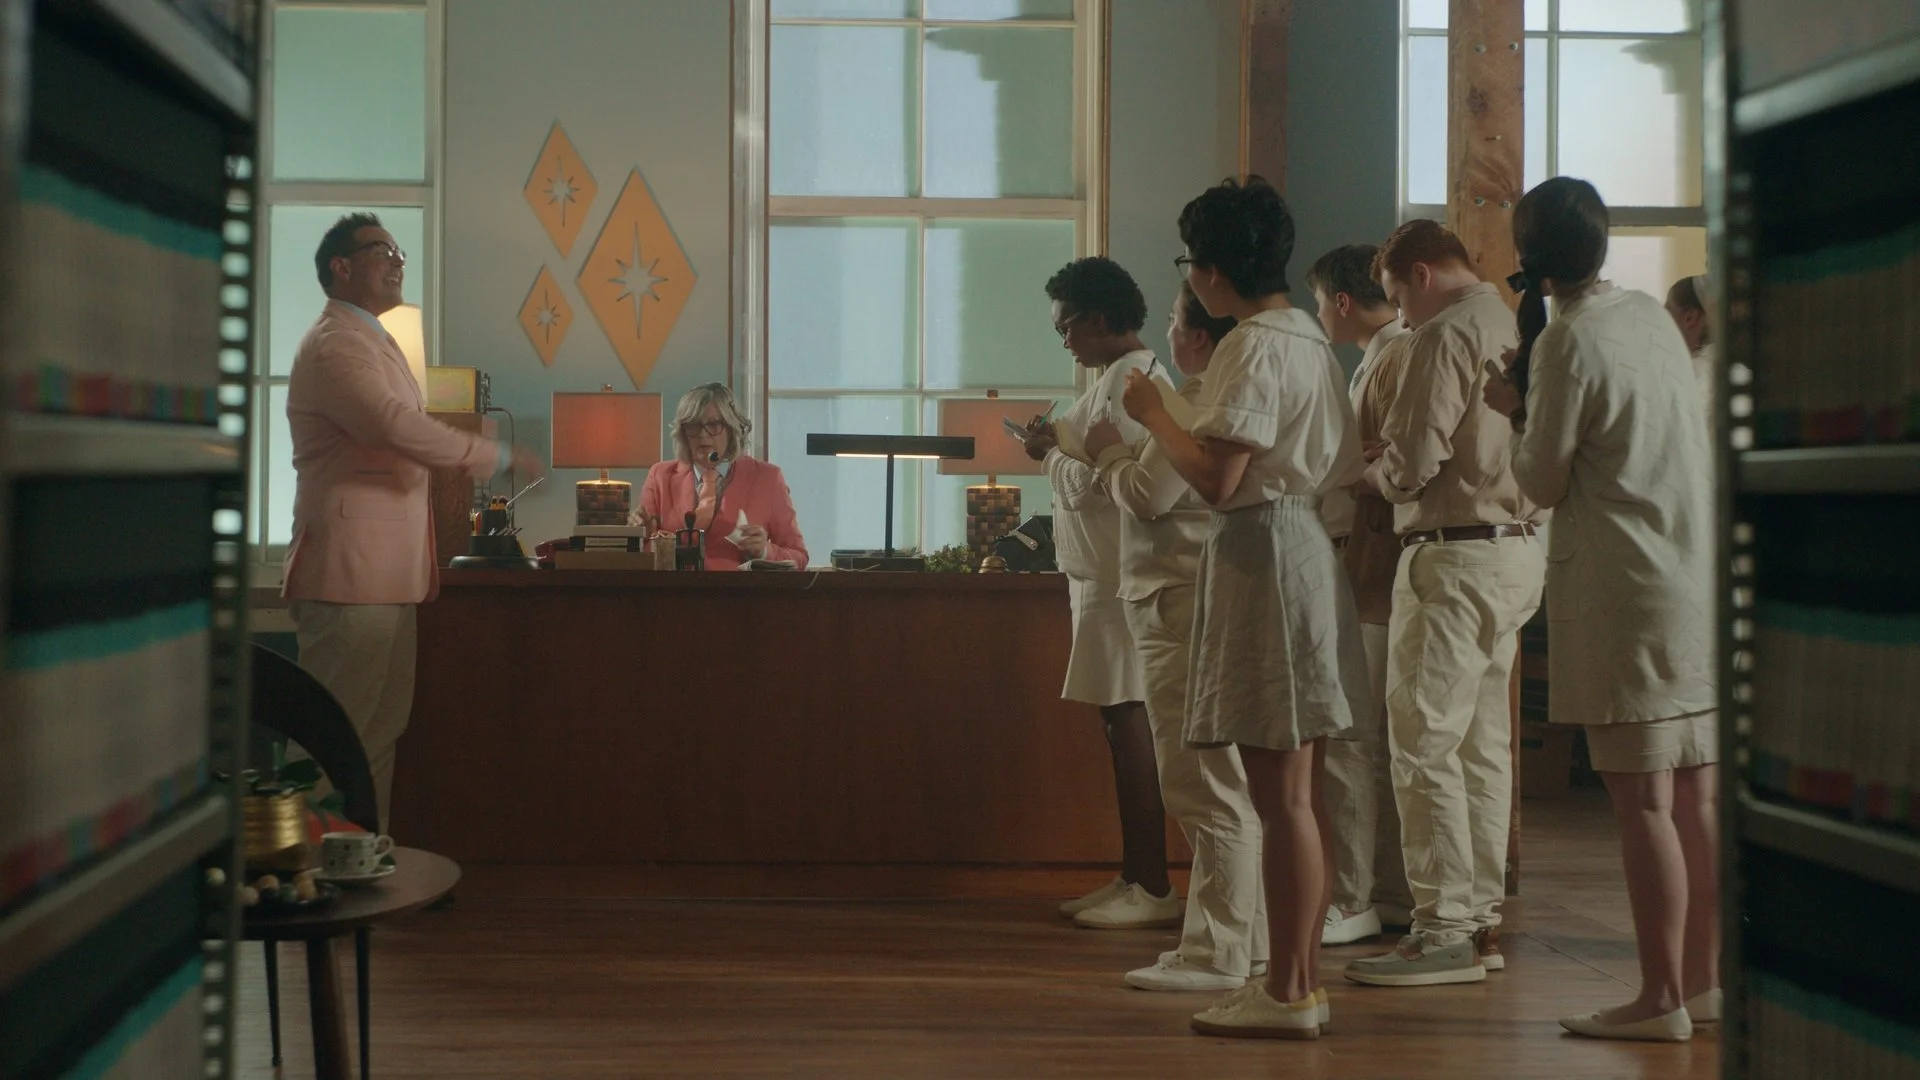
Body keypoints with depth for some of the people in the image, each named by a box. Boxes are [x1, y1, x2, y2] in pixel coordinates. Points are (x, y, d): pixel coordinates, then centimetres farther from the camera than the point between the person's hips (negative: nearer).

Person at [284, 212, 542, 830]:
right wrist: (498, 458, -17)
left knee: (381, 731, 12)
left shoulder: (371, 341, 22)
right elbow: (400, 428, -25)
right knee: (344, 735, -8)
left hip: (386, 574, 11)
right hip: (349, 574, -11)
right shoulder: (334, 345, -13)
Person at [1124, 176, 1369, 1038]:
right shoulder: (1309, 339, 15)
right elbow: (1342, 471, 19)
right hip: (1307, 548, 10)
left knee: (1280, 795, -5)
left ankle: (1287, 993, 1)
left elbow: (1216, 479, -22)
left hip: (1261, 553, -10)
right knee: (1298, 790, 13)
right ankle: (1302, 976, 21)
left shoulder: (1251, 348, -15)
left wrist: (1153, 416, -8)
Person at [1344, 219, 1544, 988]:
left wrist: (1375, 474, 4)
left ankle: (1446, 930, -5)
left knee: (1425, 743, -6)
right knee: (1484, 744, 12)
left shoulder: (1447, 334, -12)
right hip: (1518, 547, 9)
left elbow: (1416, 459, -17)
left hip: (1456, 554, -9)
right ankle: (1482, 918, 17)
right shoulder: (1515, 328, 14)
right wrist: (1401, 469, 17)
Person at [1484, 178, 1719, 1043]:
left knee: (1642, 801, -3)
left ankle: (1662, 996, 2)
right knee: (1697, 798, 11)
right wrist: (1540, 408, 15)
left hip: (1624, 590, -8)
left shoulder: (1566, 343, -12)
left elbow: (1542, 484, -7)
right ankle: (1703, 979, 19)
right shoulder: (1650, 316, 10)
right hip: (1699, 579, 8)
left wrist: (1516, 412, 9)